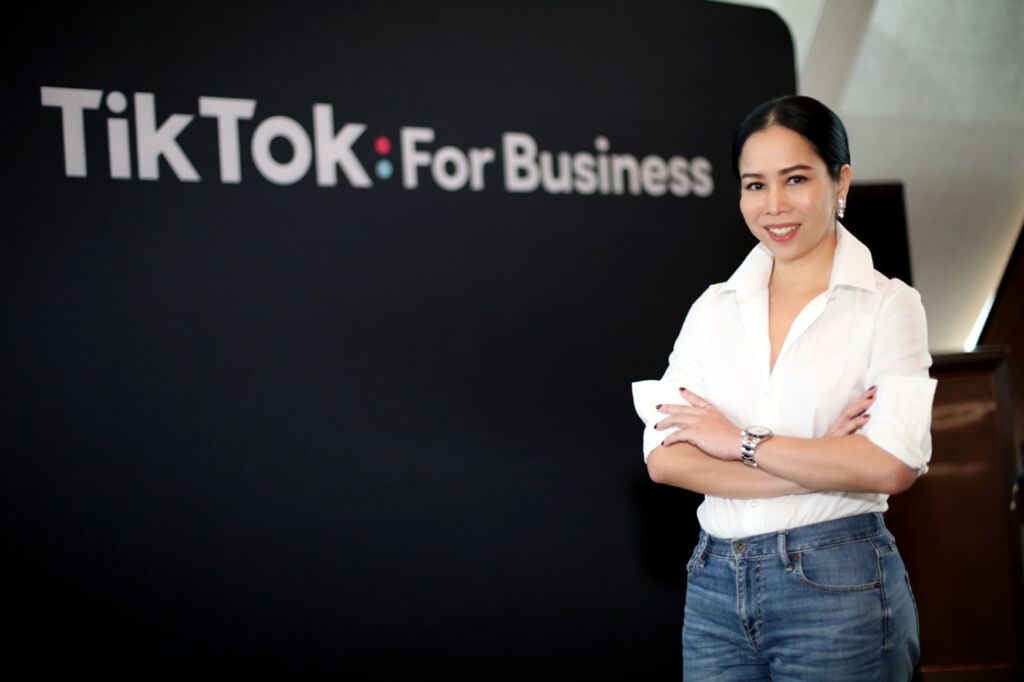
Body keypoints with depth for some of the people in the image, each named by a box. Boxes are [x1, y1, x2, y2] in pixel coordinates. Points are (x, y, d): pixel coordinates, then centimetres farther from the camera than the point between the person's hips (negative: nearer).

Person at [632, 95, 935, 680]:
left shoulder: (888, 304, -4)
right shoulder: (714, 309, 6)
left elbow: (893, 466, -17)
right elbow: (665, 458, -5)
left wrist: (741, 441, -11)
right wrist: (818, 464, -13)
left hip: (837, 588, -3)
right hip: (716, 585, 3)